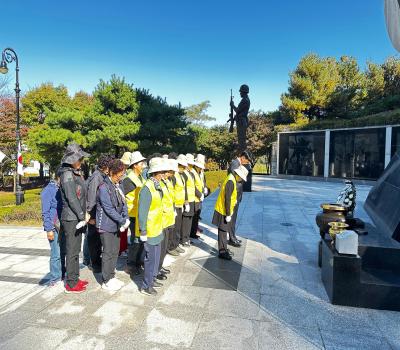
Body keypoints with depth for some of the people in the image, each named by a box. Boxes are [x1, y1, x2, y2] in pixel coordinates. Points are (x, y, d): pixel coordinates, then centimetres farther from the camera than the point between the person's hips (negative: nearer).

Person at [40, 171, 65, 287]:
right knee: (56, 254, -1)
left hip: (63, 227, 6)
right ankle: (55, 279, 11)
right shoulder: (48, 190, -10)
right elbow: (45, 212, -11)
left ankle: (62, 274, 26)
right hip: (55, 228, -6)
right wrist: (49, 229, -14)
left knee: (63, 252, 14)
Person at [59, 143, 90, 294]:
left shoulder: (77, 173, 12)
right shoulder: (67, 174, -15)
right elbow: (71, 198, -19)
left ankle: (75, 278, 29)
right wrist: (82, 216, -15)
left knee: (76, 250, 16)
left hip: (78, 218, 9)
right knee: (72, 251, 1)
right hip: (71, 219, -9)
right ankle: (71, 284, 12)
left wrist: (85, 213, 6)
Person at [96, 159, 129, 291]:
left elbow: (123, 203, 7)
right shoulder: (104, 187, -18)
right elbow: (109, 209, -21)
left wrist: (126, 219, -6)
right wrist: (123, 221, -16)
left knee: (115, 251, 16)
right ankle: (106, 281, 17)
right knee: (108, 253, 2)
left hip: (116, 225, 8)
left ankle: (111, 276, 30)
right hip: (106, 226, -8)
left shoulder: (118, 185, 6)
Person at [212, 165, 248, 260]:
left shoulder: (232, 179, 9)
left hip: (225, 210, 10)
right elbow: (227, 199, -25)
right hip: (223, 211, -10)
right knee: (223, 231, 0)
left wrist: (229, 213, 17)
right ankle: (222, 252, 10)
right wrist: (228, 214, -21)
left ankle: (224, 249, 31)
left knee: (224, 231, 19)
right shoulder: (231, 182, -22)